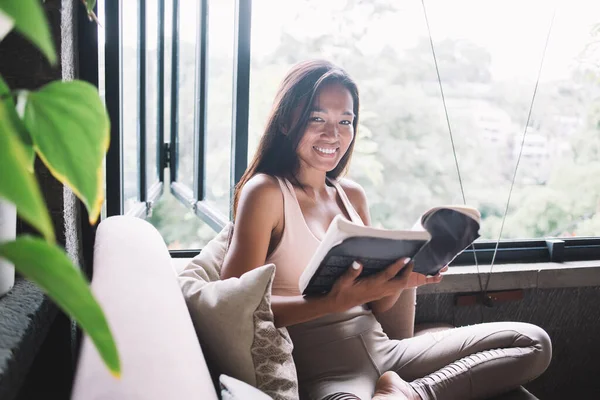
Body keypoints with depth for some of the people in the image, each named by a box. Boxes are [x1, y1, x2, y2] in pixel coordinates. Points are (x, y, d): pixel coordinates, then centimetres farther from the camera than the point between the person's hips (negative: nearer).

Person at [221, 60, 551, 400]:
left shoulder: (353, 195, 15)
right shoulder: (266, 192, -5)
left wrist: (401, 280, -4)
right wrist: (334, 302, -24)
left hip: (379, 349, 8)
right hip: (321, 369, -8)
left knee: (532, 342, -2)